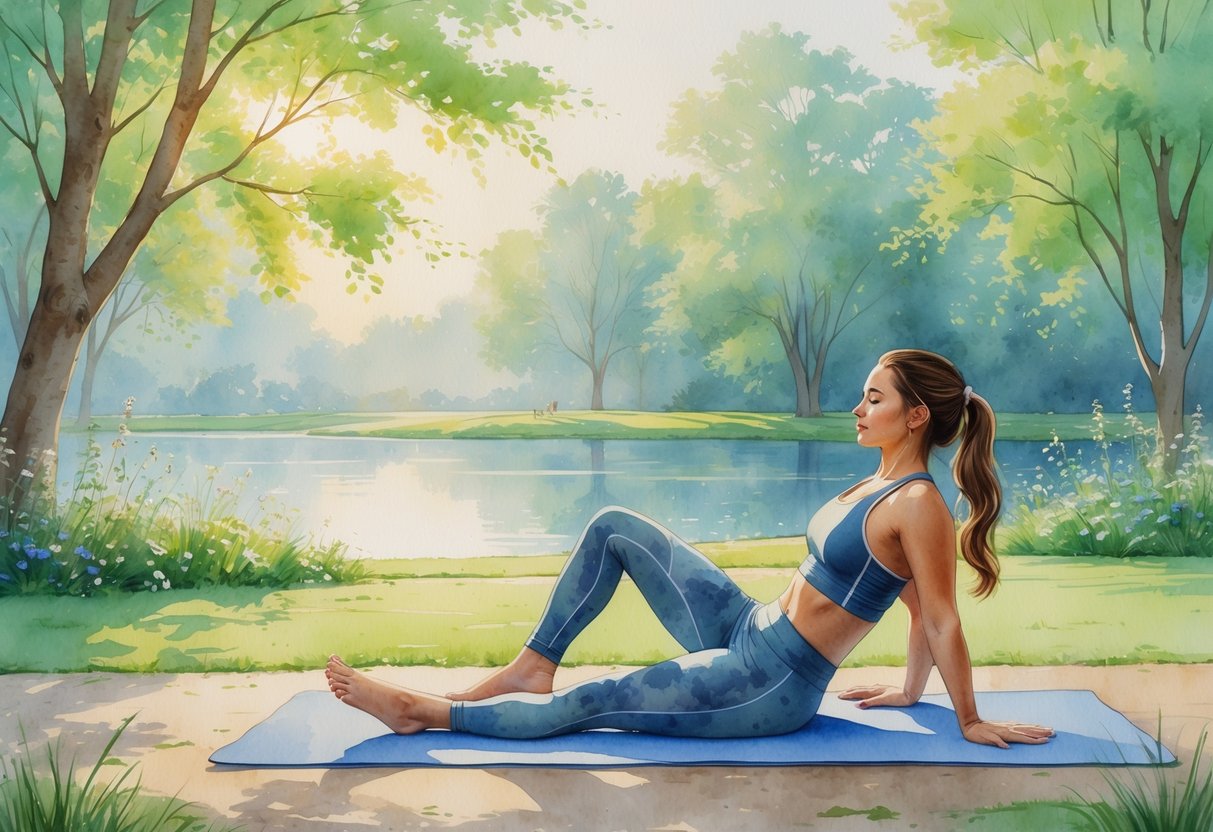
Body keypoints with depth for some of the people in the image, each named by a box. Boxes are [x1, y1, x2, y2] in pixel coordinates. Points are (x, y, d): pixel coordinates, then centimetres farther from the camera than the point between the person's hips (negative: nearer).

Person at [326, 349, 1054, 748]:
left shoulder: (918, 505, -19)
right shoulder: (883, 486, 9)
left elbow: (942, 621, -15)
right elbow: (918, 608, 15)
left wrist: (971, 721, -9)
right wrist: (910, 692, 22)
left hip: (772, 687, -9)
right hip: (746, 630, 9)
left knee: (587, 706, -8)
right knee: (616, 528, 4)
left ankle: (421, 710, 5)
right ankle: (534, 667, 8)